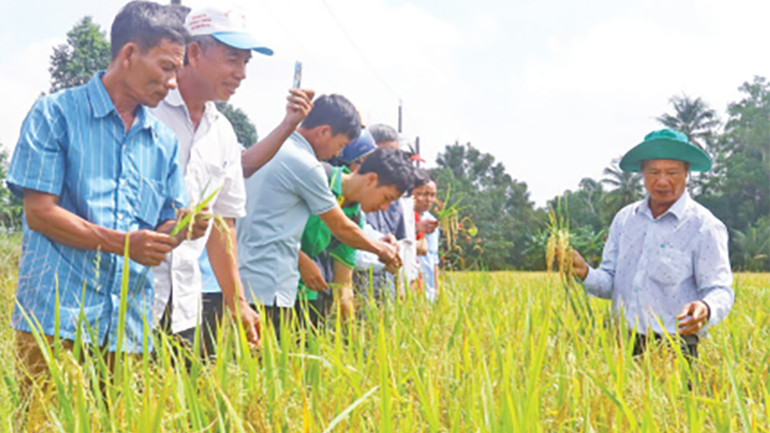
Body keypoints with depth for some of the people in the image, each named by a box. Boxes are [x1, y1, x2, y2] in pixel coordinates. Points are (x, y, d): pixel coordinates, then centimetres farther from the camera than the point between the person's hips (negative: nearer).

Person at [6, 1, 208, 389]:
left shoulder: (164, 141, 16)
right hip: (56, 317, -4)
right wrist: (122, 243, -15)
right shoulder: (56, 113, 1)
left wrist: (182, 229, -6)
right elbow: (38, 212, -6)